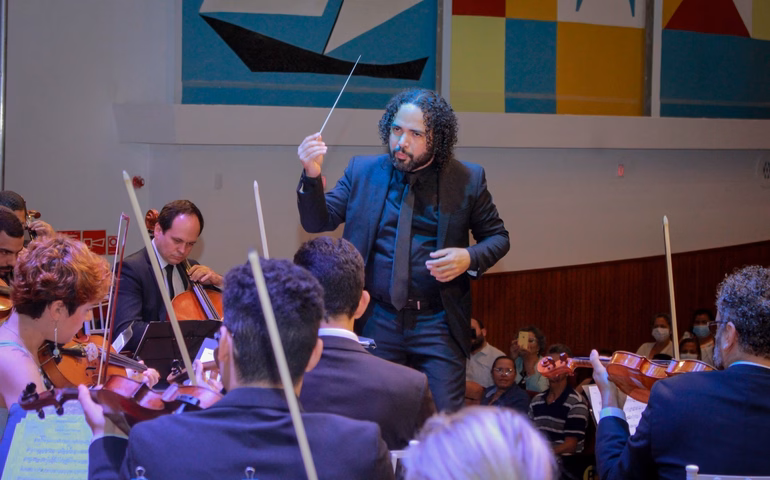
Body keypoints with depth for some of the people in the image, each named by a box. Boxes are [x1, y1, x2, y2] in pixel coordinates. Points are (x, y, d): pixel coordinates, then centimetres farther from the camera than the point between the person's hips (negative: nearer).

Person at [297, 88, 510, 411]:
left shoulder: (467, 180, 1)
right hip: (376, 322, 2)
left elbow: (497, 237, 9)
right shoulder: (362, 171, 5)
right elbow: (318, 221, 3)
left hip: (438, 324, -2)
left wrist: (469, 258, -12)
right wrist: (312, 176, -15)